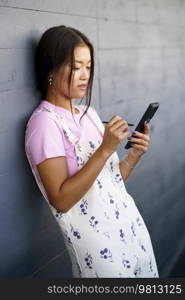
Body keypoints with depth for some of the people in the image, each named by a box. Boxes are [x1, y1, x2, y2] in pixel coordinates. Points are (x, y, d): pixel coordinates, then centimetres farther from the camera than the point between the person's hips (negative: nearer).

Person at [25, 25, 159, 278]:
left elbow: (112, 180, 11)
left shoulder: (89, 114, 8)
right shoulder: (44, 123, -15)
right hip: (96, 244, -7)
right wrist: (105, 149, -24)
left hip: (131, 225, 8)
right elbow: (60, 200, -21)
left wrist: (134, 155, -7)